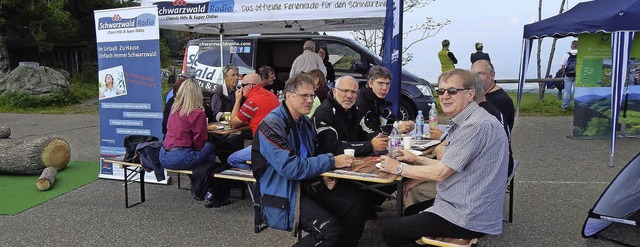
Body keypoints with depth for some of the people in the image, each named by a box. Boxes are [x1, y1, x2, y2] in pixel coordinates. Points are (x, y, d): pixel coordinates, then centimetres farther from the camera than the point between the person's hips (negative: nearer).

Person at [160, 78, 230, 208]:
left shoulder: (174, 108, 8)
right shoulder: (198, 113, -12)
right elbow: (200, 141, -9)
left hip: (163, 158, 7)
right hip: (180, 158, -7)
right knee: (211, 148, 9)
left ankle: (197, 191, 26)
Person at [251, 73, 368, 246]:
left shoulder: (305, 122, 10)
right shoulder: (272, 125, -16)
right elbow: (289, 168, -25)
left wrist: (325, 173, -3)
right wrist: (331, 161, -21)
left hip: (308, 185, 8)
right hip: (283, 195, -8)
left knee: (357, 209, -10)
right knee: (330, 230, -26)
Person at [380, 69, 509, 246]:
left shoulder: (476, 125, -23)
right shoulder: (467, 121, 10)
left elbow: (440, 173, -21)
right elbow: (449, 167, 14)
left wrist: (399, 168, -9)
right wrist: (417, 160, 8)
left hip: (469, 218, -10)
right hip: (469, 207, 10)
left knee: (390, 231, -4)